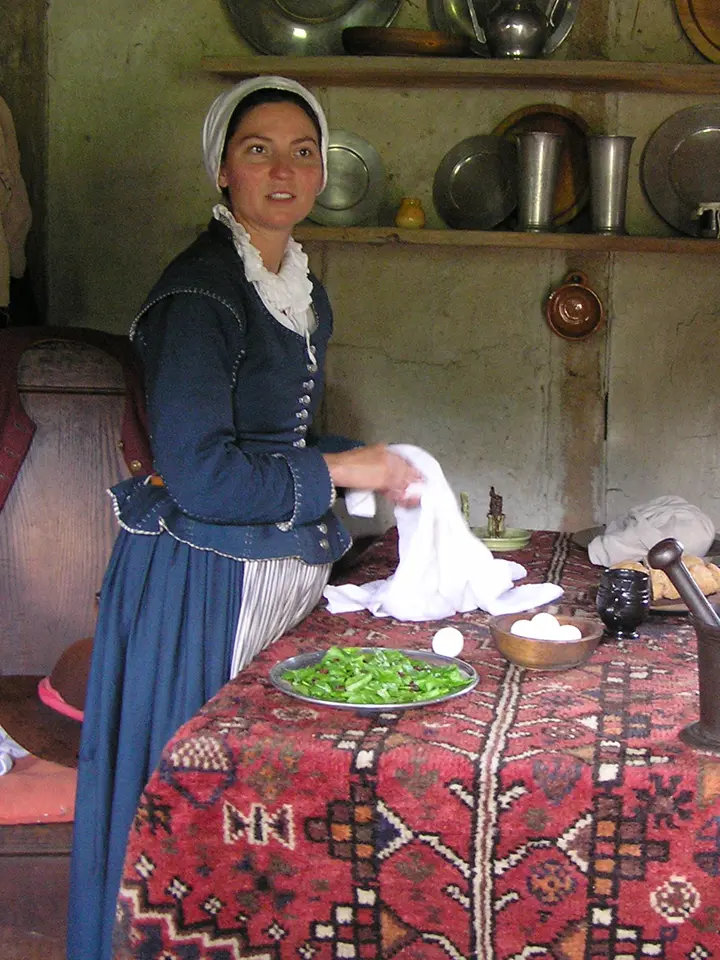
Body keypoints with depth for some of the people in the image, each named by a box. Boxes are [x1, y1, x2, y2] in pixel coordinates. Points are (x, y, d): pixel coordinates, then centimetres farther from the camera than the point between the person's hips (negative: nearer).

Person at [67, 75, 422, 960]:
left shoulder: (304, 294, 11)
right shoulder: (199, 291, -16)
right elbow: (199, 475, -22)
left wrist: (373, 466, 6)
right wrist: (337, 472, -14)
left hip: (282, 570, 8)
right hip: (199, 579, -8)